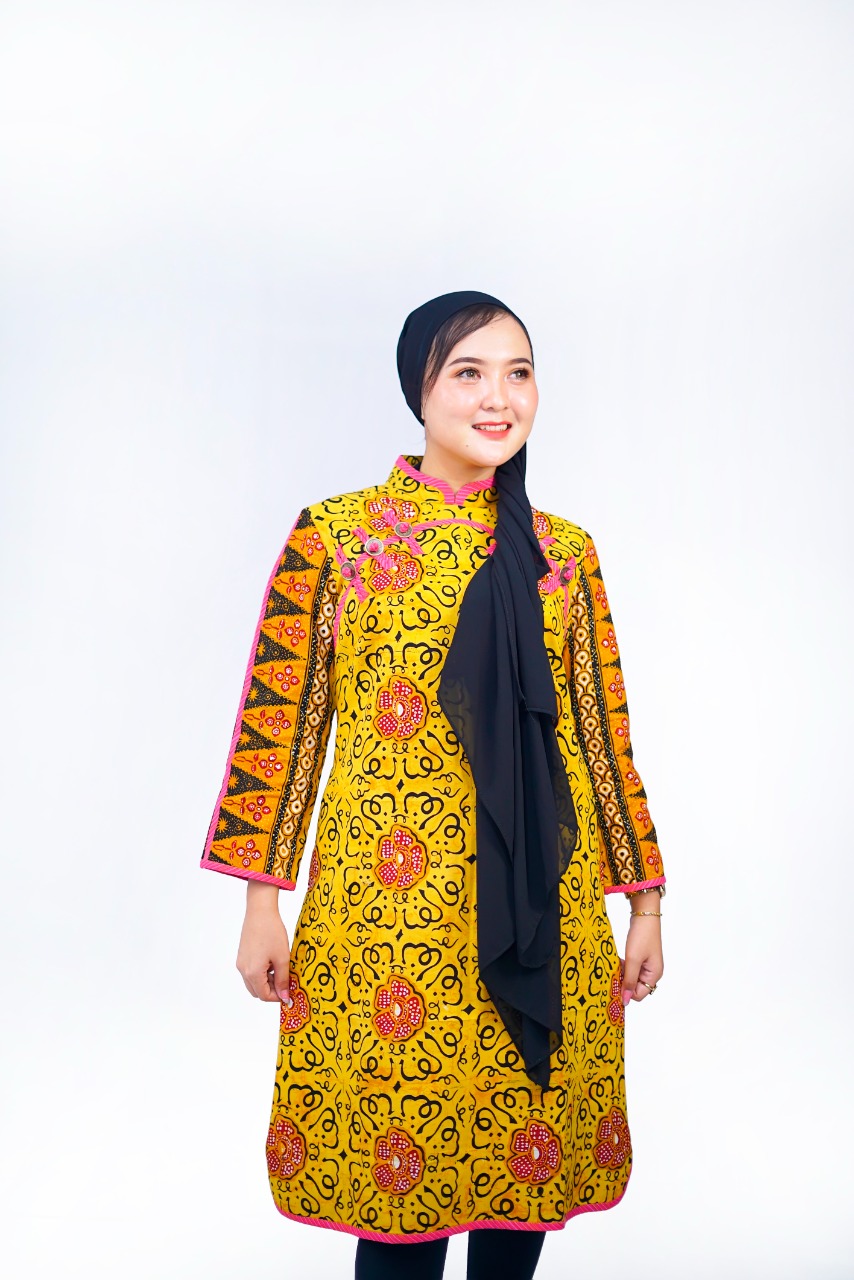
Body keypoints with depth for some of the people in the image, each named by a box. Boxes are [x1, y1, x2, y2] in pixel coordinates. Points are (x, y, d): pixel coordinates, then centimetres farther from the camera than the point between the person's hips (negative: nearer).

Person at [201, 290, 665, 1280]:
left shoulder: (563, 552, 9)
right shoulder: (334, 534, 0)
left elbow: (605, 730, 10)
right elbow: (277, 721, 0)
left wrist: (646, 902, 10)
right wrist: (262, 901, -4)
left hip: (547, 910, 3)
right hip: (389, 908, -3)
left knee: (527, 1174, 12)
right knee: (399, 1194, 5)